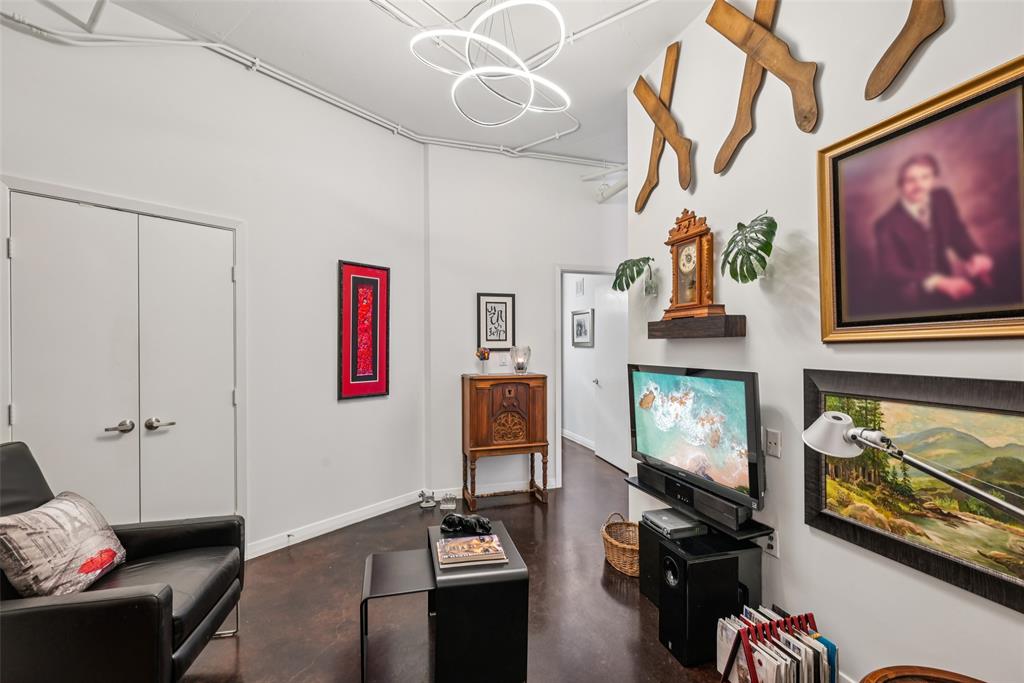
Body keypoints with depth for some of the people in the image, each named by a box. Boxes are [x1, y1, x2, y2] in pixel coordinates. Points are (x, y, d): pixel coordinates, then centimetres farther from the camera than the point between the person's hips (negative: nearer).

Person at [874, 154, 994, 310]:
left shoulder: (943, 199, -2)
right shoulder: (887, 224, -21)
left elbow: (959, 236, 8)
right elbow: (892, 271, -25)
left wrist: (977, 256, -12)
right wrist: (939, 283, -36)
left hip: (945, 280, 7)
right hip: (910, 291, -6)